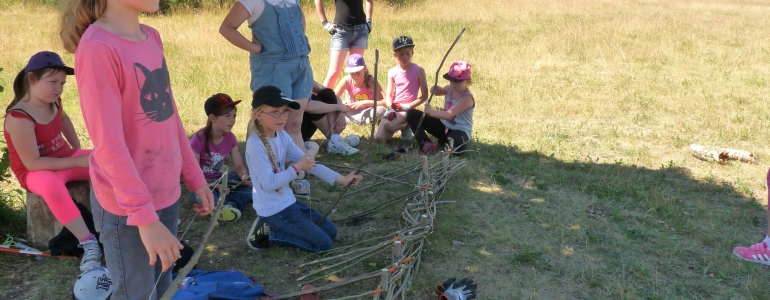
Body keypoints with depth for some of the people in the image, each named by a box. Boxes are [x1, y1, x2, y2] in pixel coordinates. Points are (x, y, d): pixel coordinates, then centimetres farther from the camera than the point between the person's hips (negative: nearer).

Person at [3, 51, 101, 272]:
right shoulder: (19, 119, -26)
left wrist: (78, 150, 13)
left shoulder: (52, 102, -3)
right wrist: (77, 162, -27)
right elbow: (33, 163, -26)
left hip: (66, 158, 8)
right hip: (37, 172, -7)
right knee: (51, 185, -41)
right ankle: (89, 243, -38)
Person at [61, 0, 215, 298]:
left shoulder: (152, 37, 4)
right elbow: (109, 144, -22)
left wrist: (195, 178, 11)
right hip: (126, 205, -7)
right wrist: (144, 216, -25)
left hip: (166, 194, 7)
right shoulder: (97, 48, -19)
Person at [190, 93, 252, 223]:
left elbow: (239, 165, -1)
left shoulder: (230, 137, -3)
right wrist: (211, 186, -34)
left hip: (221, 180, 6)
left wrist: (245, 176, -24)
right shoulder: (198, 140, -21)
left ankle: (229, 204, -30)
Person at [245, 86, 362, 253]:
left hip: (288, 202, 9)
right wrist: (297, 168, -22)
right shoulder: (255, 144, -23)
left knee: (330, 232, 16)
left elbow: (308, 162, 3)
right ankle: (269, 234, 3)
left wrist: (340, 179, -2)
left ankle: (272, 227, 14)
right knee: (323, 244, -6)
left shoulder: (282, 136, 2)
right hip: (273, 209, -9)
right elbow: (268, 184, -25)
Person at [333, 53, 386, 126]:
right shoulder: (347, 81, -13)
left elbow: (386, 102, -28)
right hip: (350, 112, 2)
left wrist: (365, 103, -37)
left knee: (381, 110, -34)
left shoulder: (371, 81, -19)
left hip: (367, 113, -1)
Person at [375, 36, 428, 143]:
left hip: (407, 110, -4)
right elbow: (388, 95, 6)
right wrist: (391, 108, -15)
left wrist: (406, 106, -11)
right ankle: (405, 124, 12)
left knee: (388, 125, -33)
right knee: (379, 138, -13)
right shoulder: (392, 72, 7)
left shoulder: (418, 71, -3)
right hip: (393, 109, 4)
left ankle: (405, 127, 1)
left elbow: (424, 96, -1)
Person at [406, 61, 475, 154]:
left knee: (456, 144, -47)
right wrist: (435, 88, -8)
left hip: (459, 131, -8)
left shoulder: (467, 97, -22)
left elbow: (449, 114, -31)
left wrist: (432, 112, -46)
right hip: (443, 126, 8)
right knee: (411, 114, -1)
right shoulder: (449, 89, 0)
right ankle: (425, 143, -16)